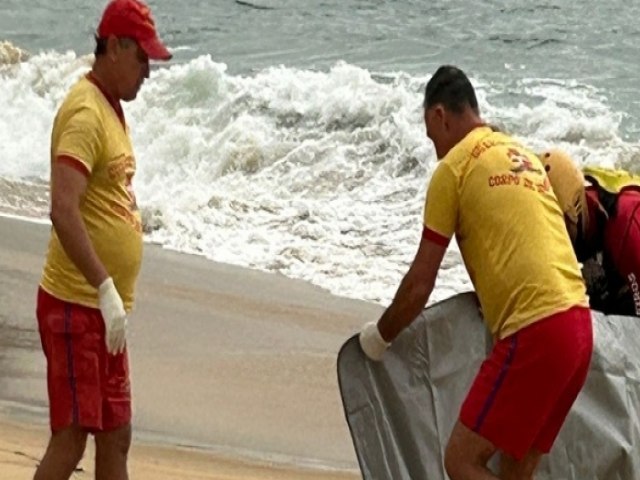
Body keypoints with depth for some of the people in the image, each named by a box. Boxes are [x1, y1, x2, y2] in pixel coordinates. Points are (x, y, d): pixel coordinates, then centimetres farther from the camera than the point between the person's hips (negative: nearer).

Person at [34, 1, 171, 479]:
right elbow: (63, 211, -28)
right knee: (70, 439, -8)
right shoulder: (85, 112, -17)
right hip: (76, 305, -10)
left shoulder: (113, 108, 14)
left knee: (116, 436, 13)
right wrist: (106, 289, -32)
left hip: (105, 308, 10)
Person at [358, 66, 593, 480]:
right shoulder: (524, 155, 22)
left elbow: (420, 284, 2)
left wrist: (380, 336, 17)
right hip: (579, 324, 8)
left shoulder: (454, 166, 0)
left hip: (534, 331, -8)